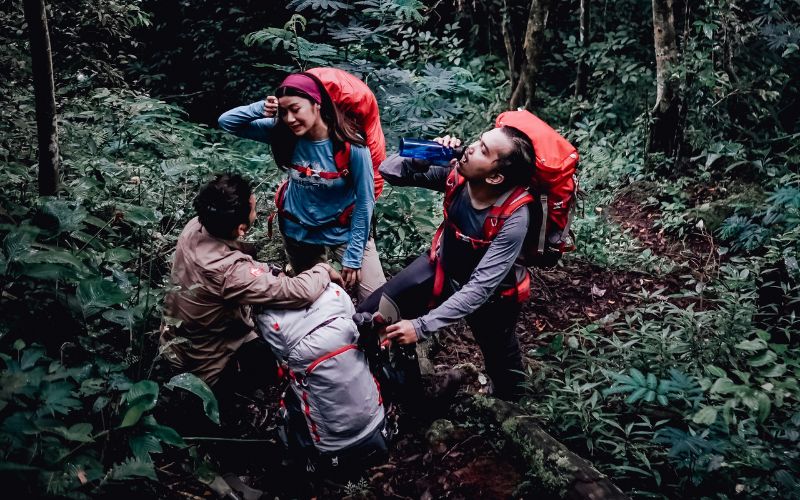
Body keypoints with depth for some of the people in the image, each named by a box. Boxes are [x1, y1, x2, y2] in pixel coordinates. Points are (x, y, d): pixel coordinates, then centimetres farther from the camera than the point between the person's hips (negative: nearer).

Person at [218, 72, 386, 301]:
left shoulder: (351, 146, -26)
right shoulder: (282, 133, -17)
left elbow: (364, 201, -18)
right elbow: (226, 122, -12)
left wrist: (353, 256, -17)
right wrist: (261, 109, -32)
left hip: (344, 230, -3)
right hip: (299, 230, 3)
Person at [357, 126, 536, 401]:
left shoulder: (513, 219, -35)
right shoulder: (455, 174, -23)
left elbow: (480, 288, -33)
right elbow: (389, 171, -16)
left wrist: (422, 326, -35)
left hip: (489, 294, -4)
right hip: (441, 267, 4)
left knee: (503, 366, 17)